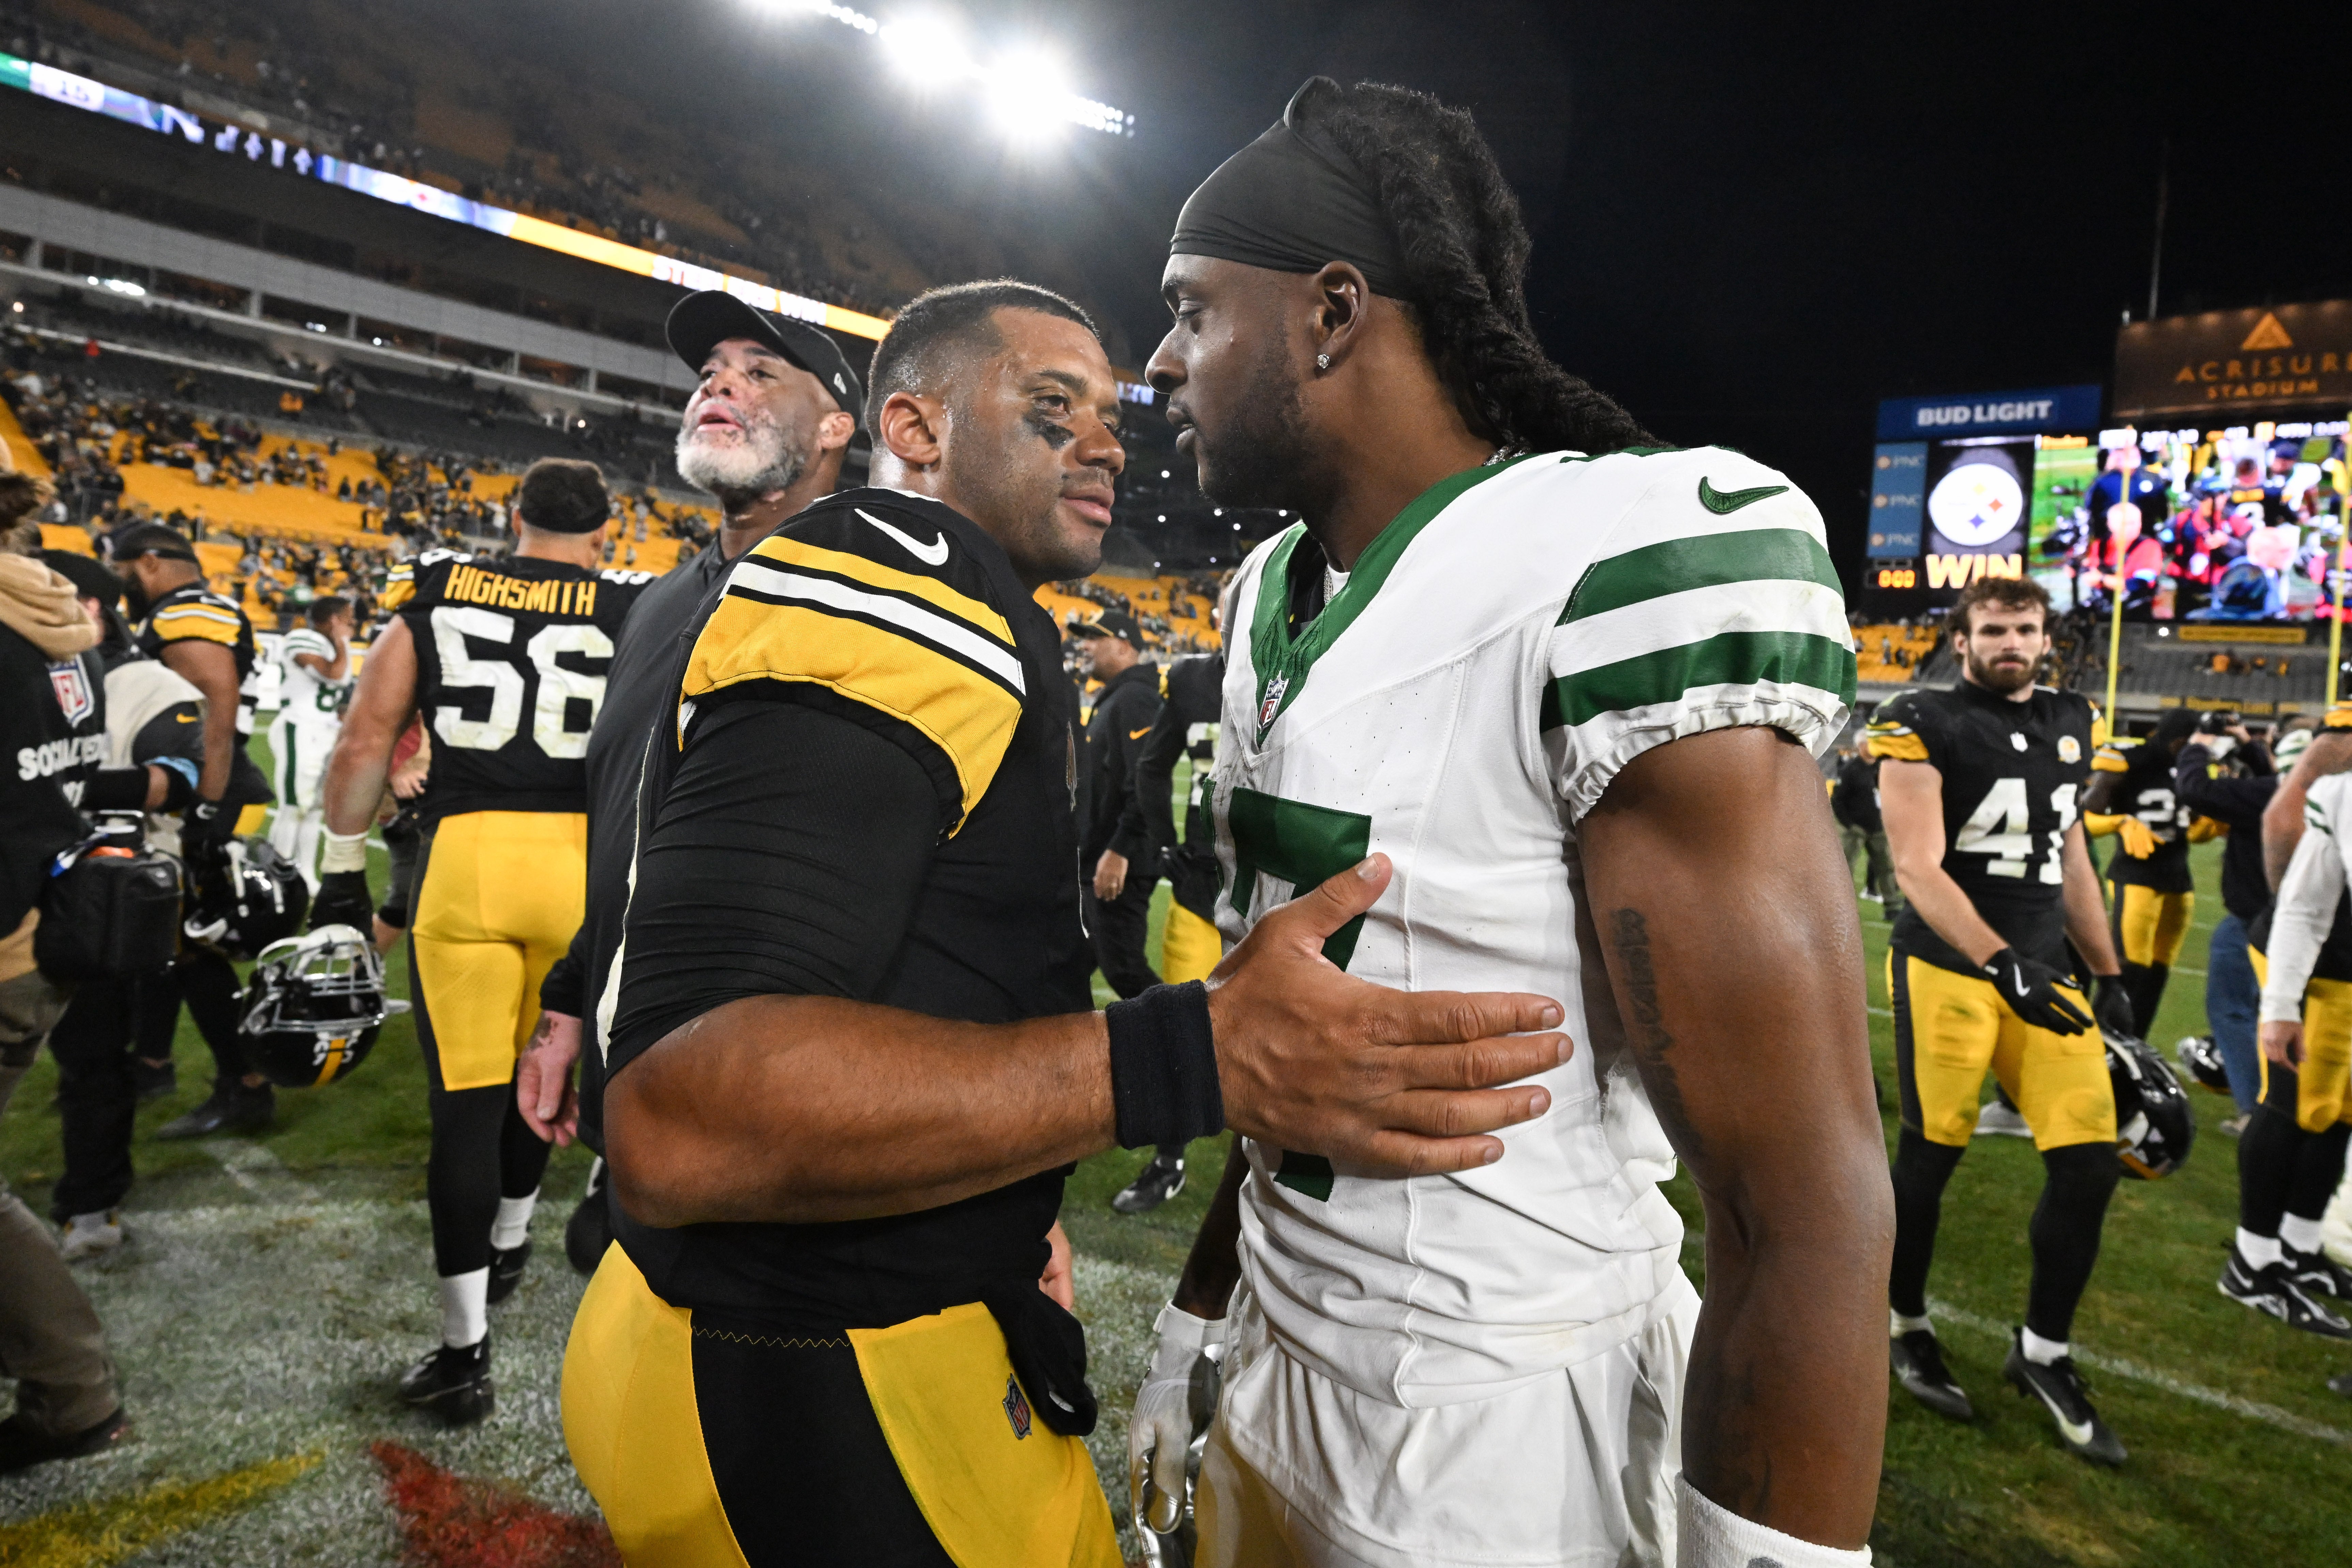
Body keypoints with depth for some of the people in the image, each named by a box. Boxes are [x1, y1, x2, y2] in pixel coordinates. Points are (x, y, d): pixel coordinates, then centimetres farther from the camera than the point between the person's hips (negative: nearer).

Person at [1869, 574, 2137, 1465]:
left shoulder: (2071, 723, 12)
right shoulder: (1924, 728, -9)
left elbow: (2069, 856, 20)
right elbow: (1918, 868, -16)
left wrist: (2110, 975, 19)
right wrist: (2001, 963, -27)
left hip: (2043, 970, 6)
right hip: (1948, 968, -6)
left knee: (2089, 1163, 3)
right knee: (1931, 1154, 5)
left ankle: (2043, 1353, 22)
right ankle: (1904, 1326, 26)